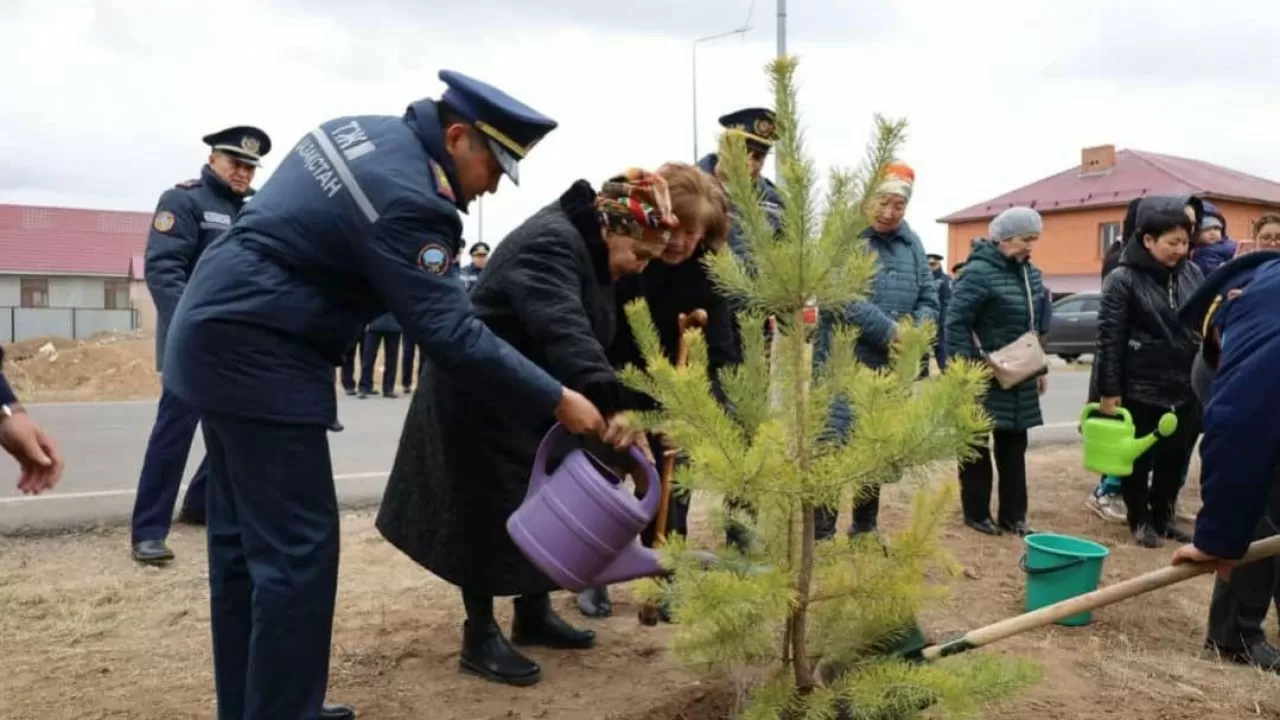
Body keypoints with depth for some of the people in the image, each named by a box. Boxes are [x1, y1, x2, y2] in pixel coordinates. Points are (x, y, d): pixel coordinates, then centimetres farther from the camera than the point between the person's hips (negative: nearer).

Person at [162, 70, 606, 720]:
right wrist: (556, 401, -17)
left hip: (219, 331, 11)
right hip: (255, 353, -11)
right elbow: (453, 338, -24)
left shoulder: (364, 130, 9)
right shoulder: (405, 199, -22)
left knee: (244, 540, 15)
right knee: (298, 548, -7)